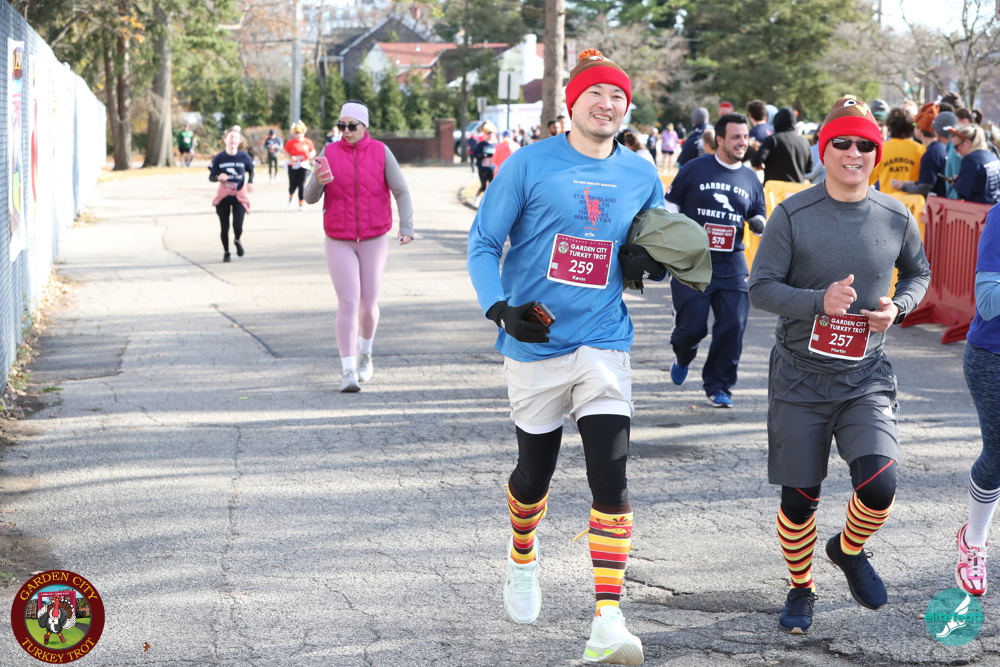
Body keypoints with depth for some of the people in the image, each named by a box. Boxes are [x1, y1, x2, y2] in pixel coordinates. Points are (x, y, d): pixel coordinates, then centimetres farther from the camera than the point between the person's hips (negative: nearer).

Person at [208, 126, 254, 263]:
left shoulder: (244, 157, -7)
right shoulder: (219, 158, -10)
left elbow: (250, 170, 13)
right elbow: (211, 177, -5)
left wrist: (250, 182, -4)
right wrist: (218, 177, -26)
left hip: (239, 196, 0)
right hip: (223, 196, 0)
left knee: (237, 226, -12)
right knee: (224, 227, 4)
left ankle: (237, 241, 23)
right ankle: (226, 252, 26)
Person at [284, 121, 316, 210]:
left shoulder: (308, 142, 3)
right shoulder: (290, 142, -1)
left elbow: (313, 151, 13)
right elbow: (286, 151, 3)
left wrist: (311, 155, -9)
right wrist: (290, 157, -16)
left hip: (304, 166, 0)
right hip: (293, 166, 0)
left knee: (302, 185, -7)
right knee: (293, 185, -1)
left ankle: (302, 204, 2)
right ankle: (291, 197, 35)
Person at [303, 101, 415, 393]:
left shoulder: (380, 152, -4)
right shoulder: (330, 153, -3)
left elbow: (401, 191, -5)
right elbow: (310, 198, -4)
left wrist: (406, 226, -19)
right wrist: (318, 182, -27)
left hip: (374, 240, 1)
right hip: (339, 242, -1)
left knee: (368, 304, 8)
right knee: (348, 303, -10)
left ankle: (365, 354, 37)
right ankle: (349, 372, -12)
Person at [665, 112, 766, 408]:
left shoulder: (750, 178, 9)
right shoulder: (694, 169, -3)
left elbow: (758, 218, 20)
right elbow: (670, 206, 4)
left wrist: (759, 223, -4)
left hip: (732, 264, 3)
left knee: (733, 325, -6)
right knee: (692, 326, -5)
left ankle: (717, 385, 11)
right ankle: (683, 357, 32)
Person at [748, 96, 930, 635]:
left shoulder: (896, 217, 0)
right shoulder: (793, 214, -8)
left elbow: (918, 272, 18)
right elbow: (761, 287, -7)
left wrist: (897, 307, -3)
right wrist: (820, 301, -23)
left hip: (865, 376, 1)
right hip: (800, 375, -1)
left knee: (878, 486, -16)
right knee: (799, 498, 5)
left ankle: (849, 550, 18)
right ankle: (801, 590, 31)